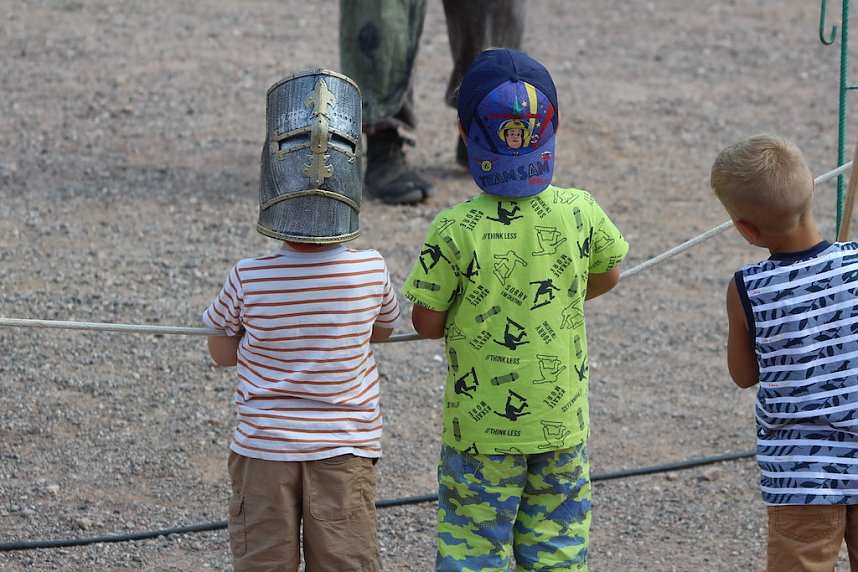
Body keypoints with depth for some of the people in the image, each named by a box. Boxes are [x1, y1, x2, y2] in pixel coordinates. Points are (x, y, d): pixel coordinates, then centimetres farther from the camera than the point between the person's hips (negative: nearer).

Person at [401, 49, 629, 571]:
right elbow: (607, 275, 9)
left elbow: (427, 323, -11)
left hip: (482, 427, -3)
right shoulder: (581, 213, -11)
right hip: (562, 422, 3)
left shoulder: (456, 231, -21)